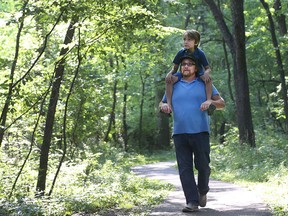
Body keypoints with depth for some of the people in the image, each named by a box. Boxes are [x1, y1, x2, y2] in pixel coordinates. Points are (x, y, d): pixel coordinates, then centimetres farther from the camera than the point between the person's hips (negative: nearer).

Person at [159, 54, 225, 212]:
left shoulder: (204, 84, 11)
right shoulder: (174, 86, 17)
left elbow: (221, 103, 9)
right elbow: (161, 104, 22)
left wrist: (210, 102, -13)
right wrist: (163, 105, -3)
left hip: (200, 132, -2)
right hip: (180, 134, 2)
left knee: (202, 165, -1)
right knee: (185, 168, -4)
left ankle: (202, 191, 27)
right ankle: (192, 202, -3)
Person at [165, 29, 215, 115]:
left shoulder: (200, 53, -10)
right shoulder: (181, 53, -5)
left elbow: (208, 68, -8)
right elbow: (175, 68, 1)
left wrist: (206, 73, -34)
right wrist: (170, 73, -23)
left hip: (198, 74, -2)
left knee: (208, 78, -35)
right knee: (169, 79, -26)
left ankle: (208, 100, -39)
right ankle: (168, 103, -29)